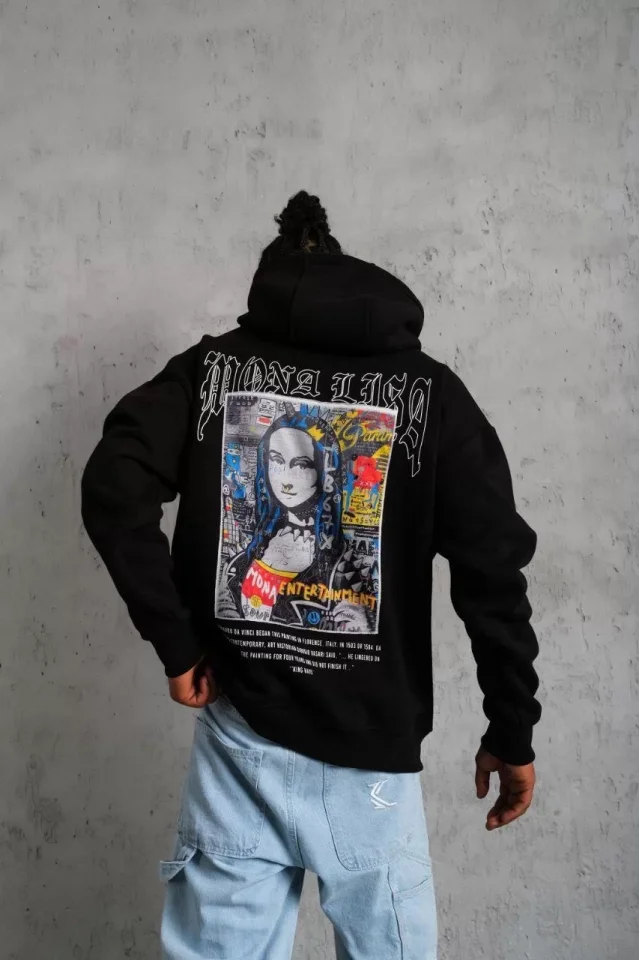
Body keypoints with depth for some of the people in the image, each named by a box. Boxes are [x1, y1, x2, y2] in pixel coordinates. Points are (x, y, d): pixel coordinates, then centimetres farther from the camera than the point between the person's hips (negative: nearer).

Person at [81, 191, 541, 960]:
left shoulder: (212, 367, 3)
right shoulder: (429, 389, 0)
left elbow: (112, 492, -9)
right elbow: (493, 567, -6)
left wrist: (178, 646, -2)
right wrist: (512, 731, 3)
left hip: (239, 740, 1)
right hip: (371, 754, 0)